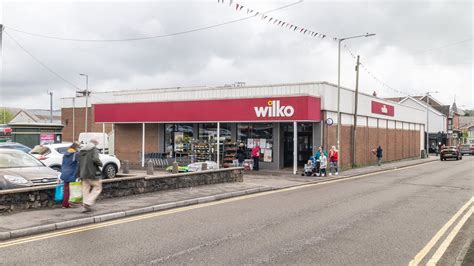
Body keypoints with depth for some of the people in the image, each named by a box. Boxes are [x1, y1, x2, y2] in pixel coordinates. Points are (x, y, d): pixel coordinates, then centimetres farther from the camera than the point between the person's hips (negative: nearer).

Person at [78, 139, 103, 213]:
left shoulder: (82, 151, 17)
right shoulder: (94, 149, -5)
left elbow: (79, 163, 18)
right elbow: (95, 159, -23)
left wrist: (80, 175, 21)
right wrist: (100, 163, -3)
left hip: (84, 173, 7)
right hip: (92, 173, -7)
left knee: (86, 189, 10)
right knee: (97, 187, 4)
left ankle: (85, 207, 9)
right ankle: (88, 203, -9)